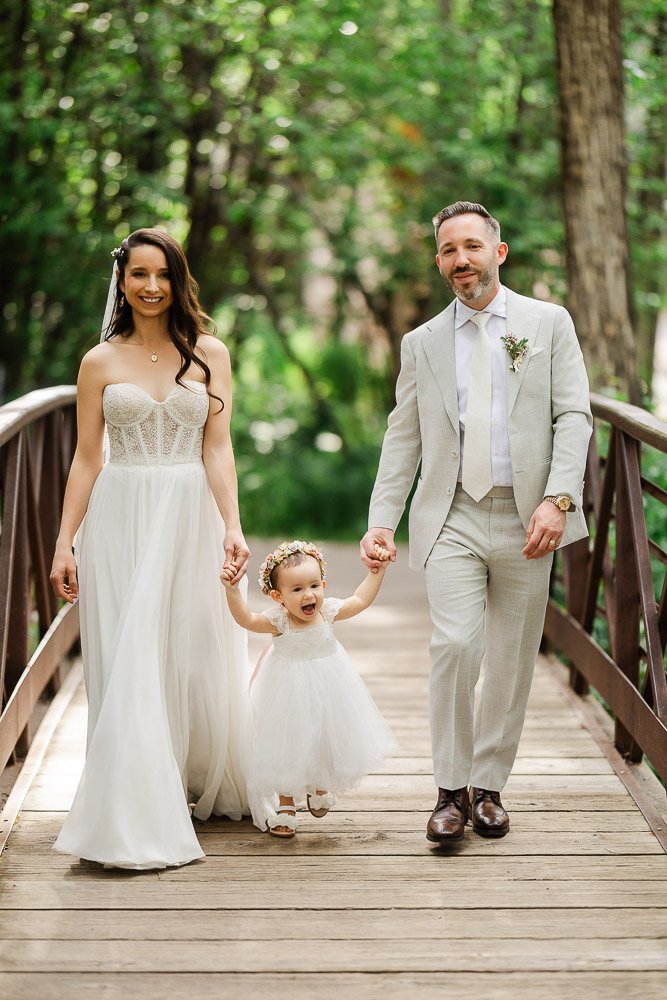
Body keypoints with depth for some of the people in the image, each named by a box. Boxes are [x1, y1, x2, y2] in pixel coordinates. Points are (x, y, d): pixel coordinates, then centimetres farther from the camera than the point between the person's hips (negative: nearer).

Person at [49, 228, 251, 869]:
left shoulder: (208, 354, 5)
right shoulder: (101, 362, 6)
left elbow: (217, 449, 1)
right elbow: (87, 459, 6)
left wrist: (232, 526, -10)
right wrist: (65, 542, 0)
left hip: (190, 520, 0)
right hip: (120, 522, 0)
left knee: (194, 658, 4)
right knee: (128, 666, -2)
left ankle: (200, 787, 23)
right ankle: (135, 818, 1)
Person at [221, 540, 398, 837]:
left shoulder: (328, 611, -11)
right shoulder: (278, 620, -21)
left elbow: (360, 600, 3)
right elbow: (246, 619, -33)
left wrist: (378, 570, 2)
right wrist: (232, 589, -44)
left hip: (327, 689, 4)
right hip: (290, 694, -4)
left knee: (328, 741, 18)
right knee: (288, 747, 6)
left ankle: (319, 787, 46)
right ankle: (285, 805, 23)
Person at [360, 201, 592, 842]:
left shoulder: (549, 323, 7)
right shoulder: (423, 343, 12)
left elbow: (573, 416, -1)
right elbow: (403, 438, 12)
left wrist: (558, 499, -14)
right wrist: (381, 521, 2)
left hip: (526, 520, 0)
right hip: (451, 518, 0)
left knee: (511, 660, 5)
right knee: (455, 646, -15)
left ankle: (488, 786, 20)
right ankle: (451, 791, -2)